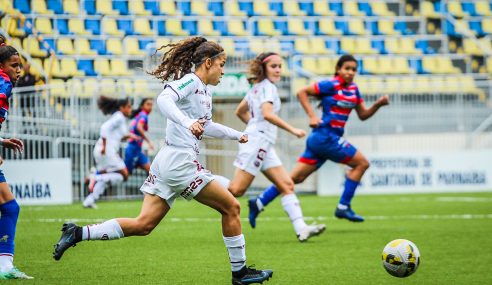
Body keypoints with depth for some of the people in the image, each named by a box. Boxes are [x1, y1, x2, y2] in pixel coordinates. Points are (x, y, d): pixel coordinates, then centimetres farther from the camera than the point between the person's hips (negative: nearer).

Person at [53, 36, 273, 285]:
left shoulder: (206, 92, 20)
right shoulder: (190, 81, -8)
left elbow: (205, 126, 35)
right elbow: (164, 99, -27)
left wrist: (236, 135, 44)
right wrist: (188, 122, -41)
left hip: (166, 162, 9)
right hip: (180, 161, -9)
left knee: (143, 224, 2)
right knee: (231, 207, 0)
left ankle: (78, 233, -1)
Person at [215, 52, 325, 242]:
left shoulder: (256, 87, 19)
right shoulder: (268, 87, -8)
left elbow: (240, 111, 29)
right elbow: (267, 113, -25)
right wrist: (292, 130, -24)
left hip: (264, 145, 10)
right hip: (258, 141, -10)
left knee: (287, 185, 0)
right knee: (236, 190, -12)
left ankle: (301, 229, -9)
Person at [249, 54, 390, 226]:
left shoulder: (353, 89, 14)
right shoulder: (331, 85, -9)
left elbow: (363, 115, 16)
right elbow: (302, 92, -9)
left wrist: (378, 104, -1)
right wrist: (312, 116, -17)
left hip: (332, 138, 8)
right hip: (325, 136, -8)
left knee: (296, 177, 6)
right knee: (362, 163, -5)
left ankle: (258, 203, 7)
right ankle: (343, 207, -1)